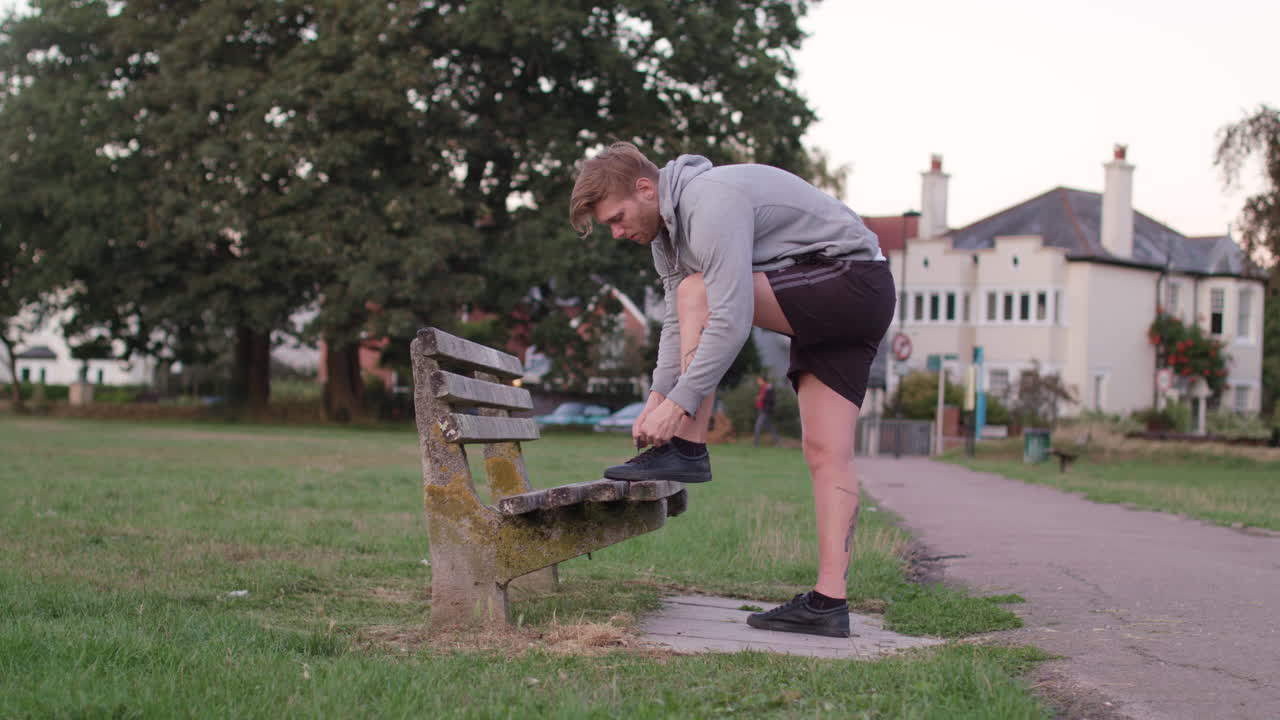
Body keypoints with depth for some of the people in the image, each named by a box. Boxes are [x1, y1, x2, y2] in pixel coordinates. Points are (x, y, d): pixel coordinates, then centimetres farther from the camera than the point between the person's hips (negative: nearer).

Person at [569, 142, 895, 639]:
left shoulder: (711, 204, -21)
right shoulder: (667, 229, 11)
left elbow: (731, 320, -28)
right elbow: (679, 325, 12)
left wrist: (679, 403, -25)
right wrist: (658, 398, -2)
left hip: (855, 285, -10)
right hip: (823, 308, 10)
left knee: (697, 294, -19)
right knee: (825, 452, 0)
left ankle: (688, 449, -14)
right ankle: (827, 604, -4)